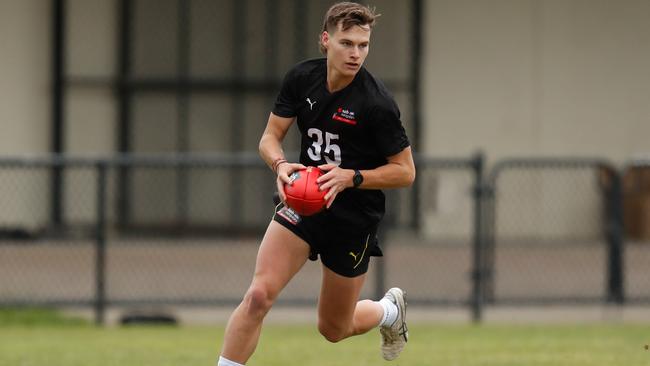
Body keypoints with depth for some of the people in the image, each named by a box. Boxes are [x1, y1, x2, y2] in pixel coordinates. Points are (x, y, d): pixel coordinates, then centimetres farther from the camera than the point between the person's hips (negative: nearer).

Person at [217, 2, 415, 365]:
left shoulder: (377, 102, -19)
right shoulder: (302, 77, -5)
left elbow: (405, 171, -11)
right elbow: (270, 137, 3)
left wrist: (351, 177, -25)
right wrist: (281, 164, -19)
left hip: (354, 219, -3)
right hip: (303, 203, 3)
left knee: (334, 329, 12)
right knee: (259, 295, -19)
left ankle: (389, 309, 47)